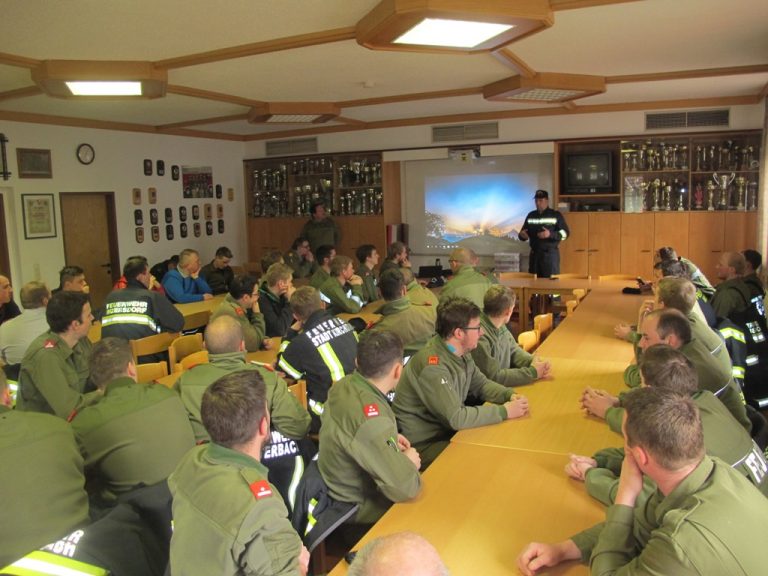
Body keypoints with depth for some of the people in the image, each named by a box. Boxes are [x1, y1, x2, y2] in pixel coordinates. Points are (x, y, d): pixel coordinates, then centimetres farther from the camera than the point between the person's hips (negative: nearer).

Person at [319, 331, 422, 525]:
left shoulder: (344, 384, -8)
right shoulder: (373, 417, -35)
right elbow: (403, 489, -32)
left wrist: (390, 438, 6)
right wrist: (409, 463, -11)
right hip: (358, 509, -8)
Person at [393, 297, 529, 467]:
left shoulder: (460, 352, 0)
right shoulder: (433, 365, -29)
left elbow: (481, 384, 12)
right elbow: (456, 418, -29)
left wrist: (510, 395, -8)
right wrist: (504, 411, -22)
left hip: (447, 430, 8)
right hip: (424, 445, -8)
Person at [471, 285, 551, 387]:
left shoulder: (500, 326, 0)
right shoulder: (480, 336, -26)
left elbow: (514, 351, 12)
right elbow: (494, 377, -23)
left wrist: (534, 361, -6)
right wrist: (532, 372, -17)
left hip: (503, 389, 7)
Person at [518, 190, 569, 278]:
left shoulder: (556, 215, 0)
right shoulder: (531, 215, 12)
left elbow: (565, 233, -6)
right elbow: (524, 234, 17)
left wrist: (550, 234, -23)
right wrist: (522, 235, -8)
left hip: (550, 253, -4)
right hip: (534, 254, 4)